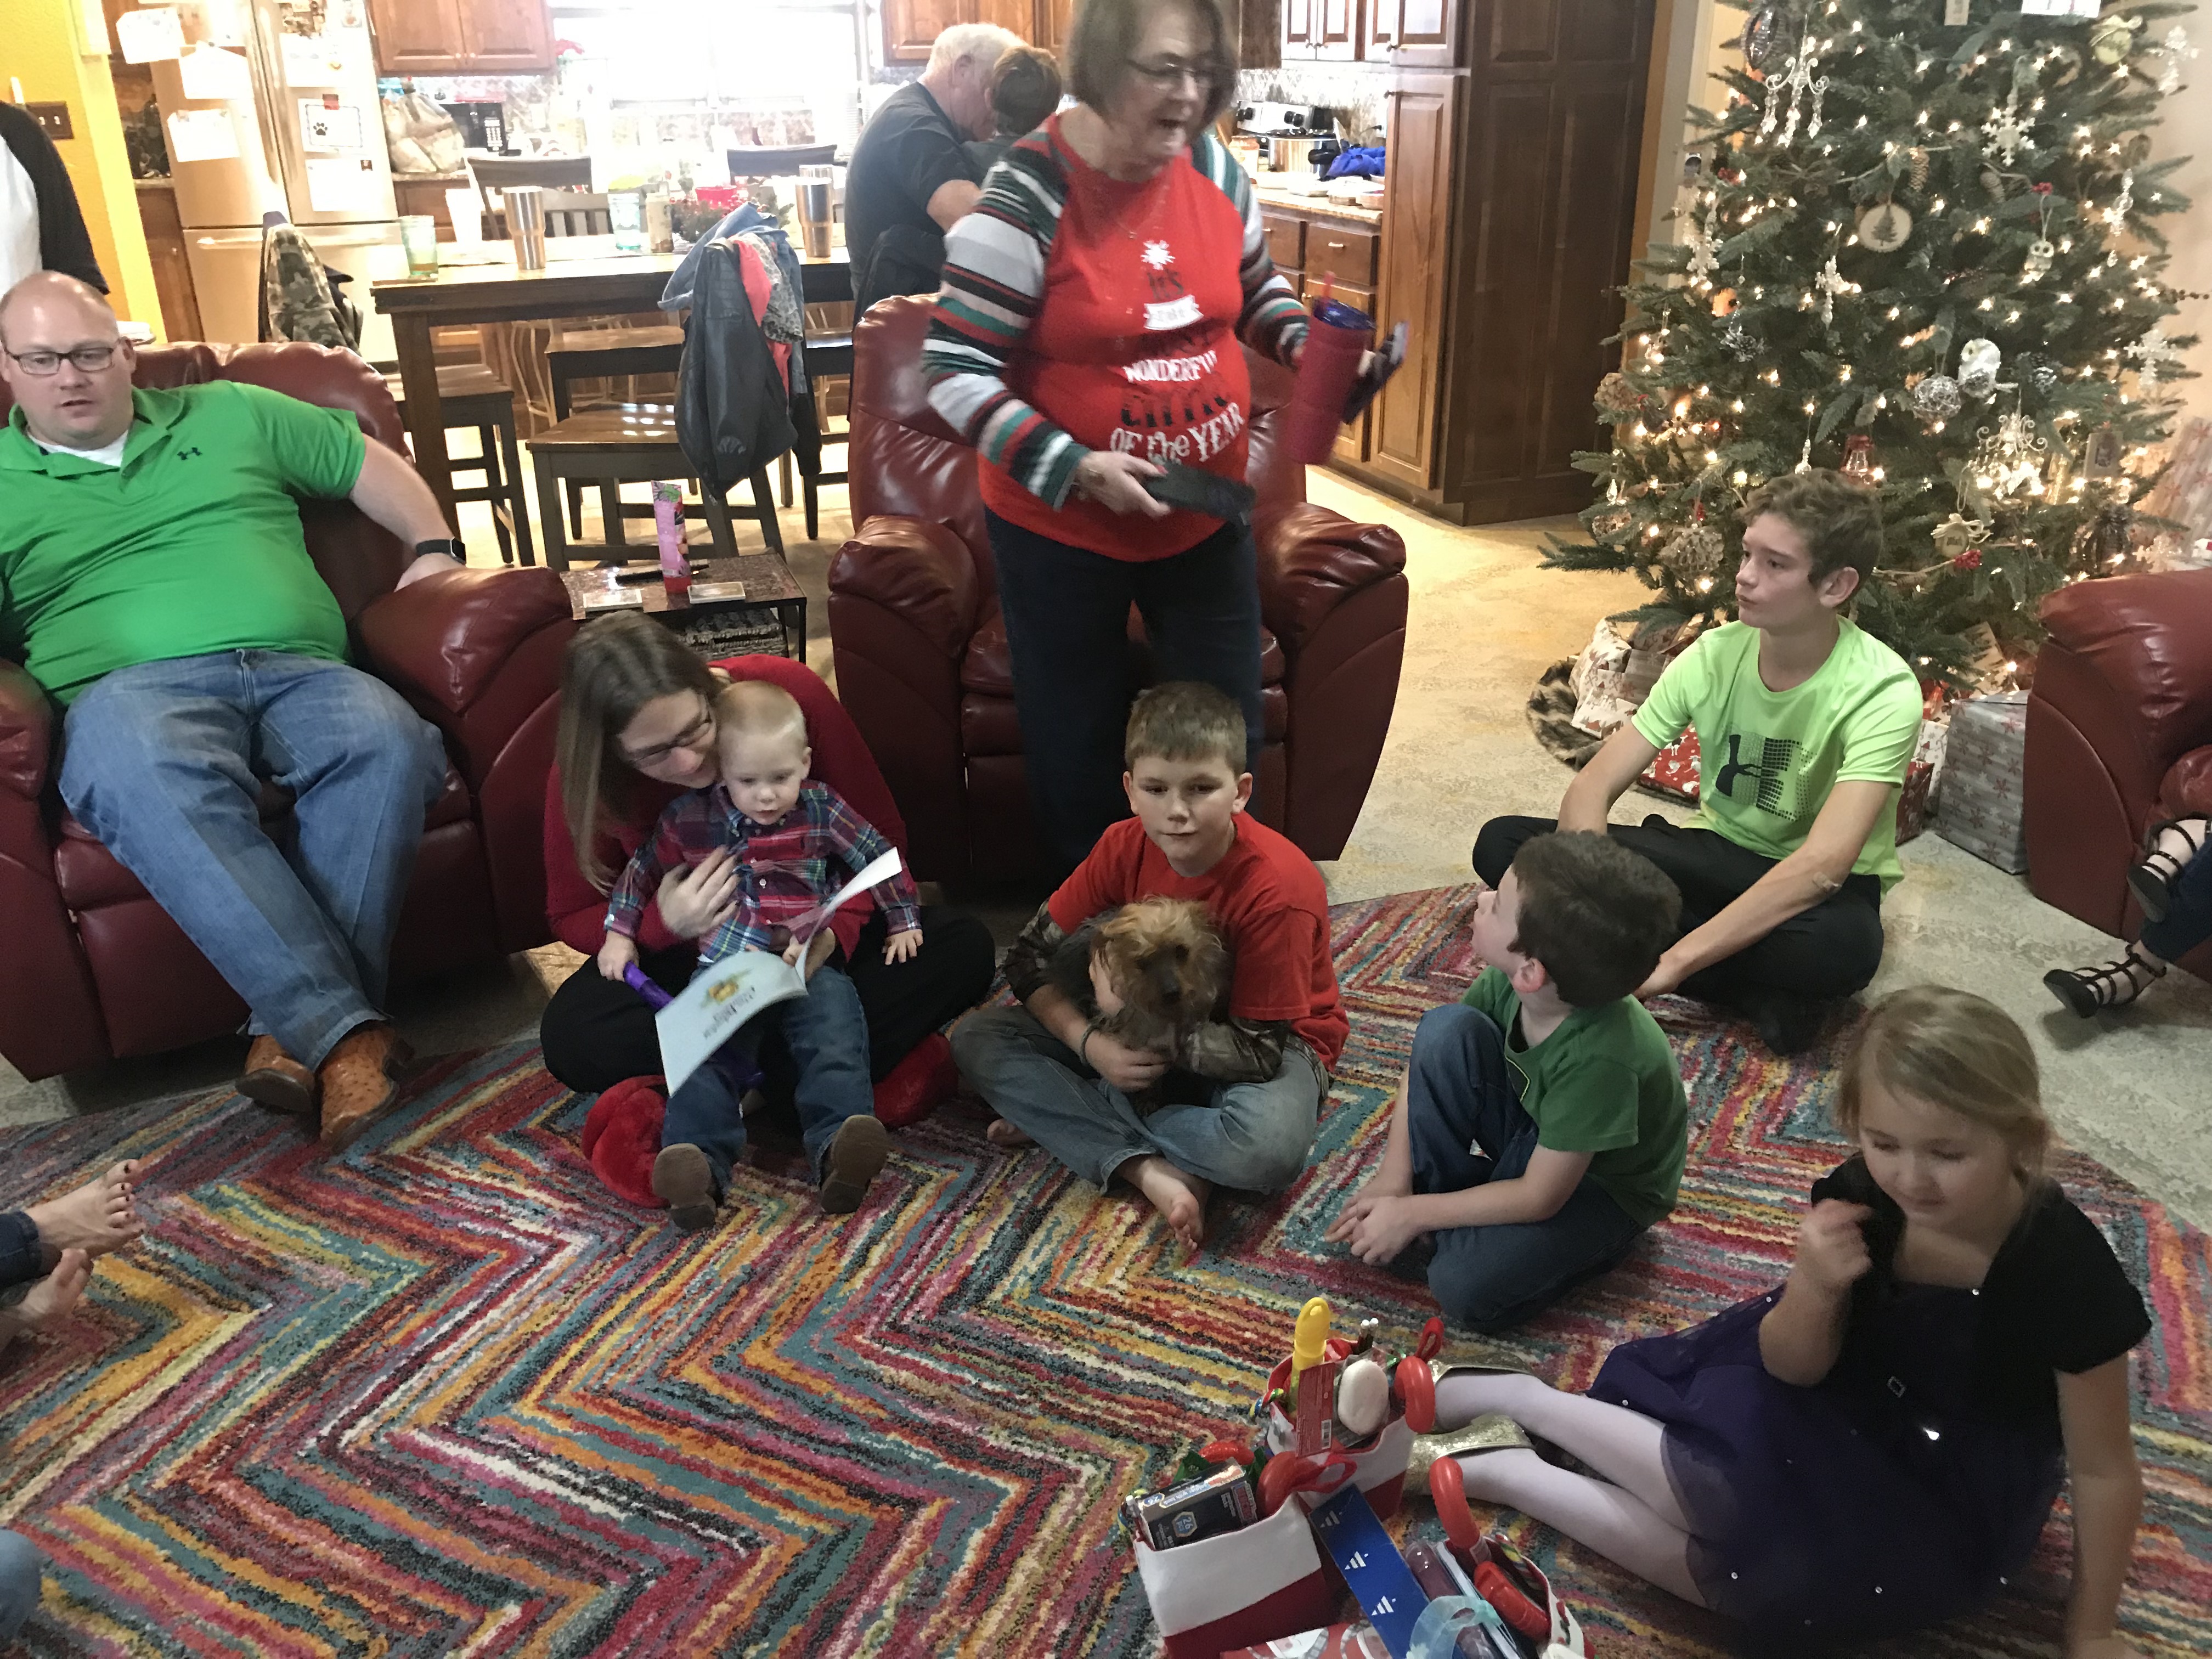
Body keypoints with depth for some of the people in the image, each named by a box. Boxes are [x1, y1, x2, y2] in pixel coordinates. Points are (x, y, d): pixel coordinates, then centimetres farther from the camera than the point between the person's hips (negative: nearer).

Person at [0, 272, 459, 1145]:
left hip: (299, 671, 2)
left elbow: (370, 462, 31)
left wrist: (432, 544, 14)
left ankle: (292, 1027, -36)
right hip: (134, 686, -1)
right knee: (152, 779, -40)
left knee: (387, 741, -35)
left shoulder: (229, 414, 26)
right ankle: (346, 1027, -44)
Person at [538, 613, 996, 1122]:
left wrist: (836, 928, -33)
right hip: (692, 958, 1)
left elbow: (882, 834, -14)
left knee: (965, 948, -24)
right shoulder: (585, 775, -20)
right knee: (569, 1037, -30)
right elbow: (570, 917, -6)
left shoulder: (787, 689, -23)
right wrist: (663, 923, -28)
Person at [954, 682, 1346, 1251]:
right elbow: (1031, 954, -9)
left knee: (1269, 1151, -40)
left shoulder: (1279, 890, -29)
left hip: (1271, 1043, -4)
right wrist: (1091, 1043, -26)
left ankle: (1071, 1123, -18)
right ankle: (1148, 1169, -26)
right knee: (976, 1039, -13)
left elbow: (1261, 1051, -26)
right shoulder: (1125, 847, -15)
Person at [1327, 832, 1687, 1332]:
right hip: (1533, 1130, 6)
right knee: (1446, 1026, -22)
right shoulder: (1507, 982, -23)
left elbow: (1539, 1198, -29)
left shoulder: (1601, 1057, -39)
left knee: (1464, 1286, -28)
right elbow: (1430, 1054, -6)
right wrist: (1393, 1176, -12)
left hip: (1601, 1183, -6)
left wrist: (1412, 1214, -21)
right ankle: (1438, 1190, -4)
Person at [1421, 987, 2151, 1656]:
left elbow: (2104, 1469, -15)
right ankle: (1515, 1400, 3)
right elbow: (1793, 1366, -12)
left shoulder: (2065, 1272, -29)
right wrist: (1814, 1287, -34)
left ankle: (1502, 1470, -9)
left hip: (1948, 1513, -2)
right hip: (1845, 1421, 3)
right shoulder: (1861, 1199, -19)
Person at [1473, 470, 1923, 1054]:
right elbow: (1592, 788, -13)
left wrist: (1673, 962, -39)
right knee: (1502, 844, -15)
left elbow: (1821, 867, -34)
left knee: (1844, 945, -44)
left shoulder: (1883, 692, -22)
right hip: (1720, 858, 6)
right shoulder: (1715, 655, -9)